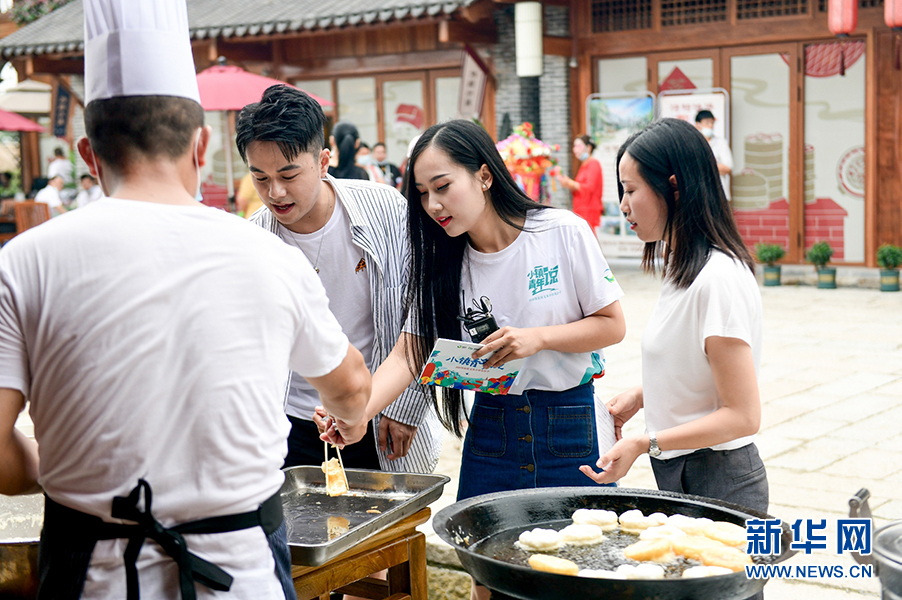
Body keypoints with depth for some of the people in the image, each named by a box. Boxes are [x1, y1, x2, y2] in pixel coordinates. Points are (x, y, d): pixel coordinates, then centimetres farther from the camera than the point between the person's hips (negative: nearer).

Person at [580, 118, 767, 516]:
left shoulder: (718, 278, -22)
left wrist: (645, 443, -26)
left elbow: (742, 416, -23)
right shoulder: (683, 267, 8)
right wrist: (640, 395, 7)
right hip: (678, 476, 9)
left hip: (717, 487, -9)